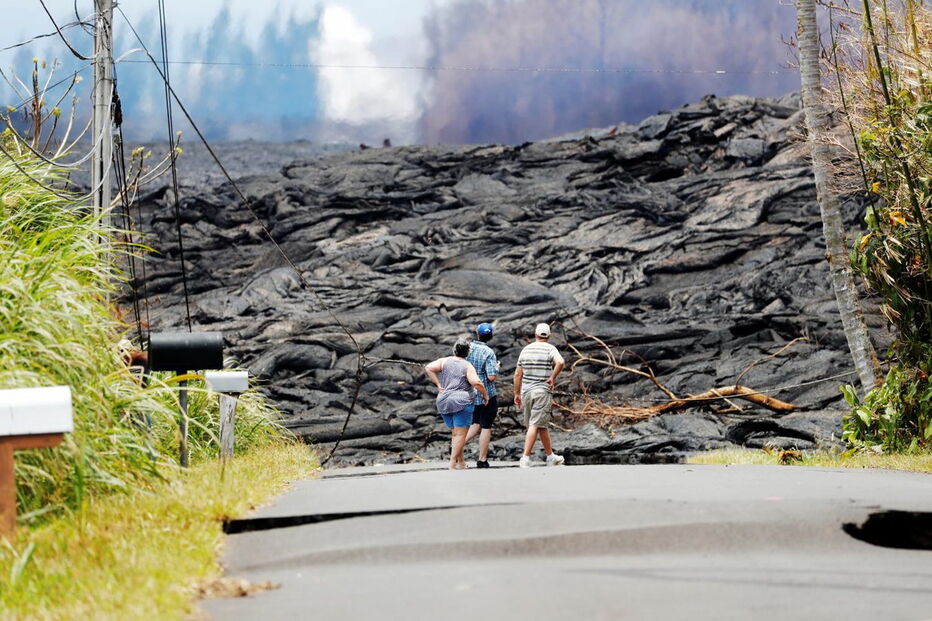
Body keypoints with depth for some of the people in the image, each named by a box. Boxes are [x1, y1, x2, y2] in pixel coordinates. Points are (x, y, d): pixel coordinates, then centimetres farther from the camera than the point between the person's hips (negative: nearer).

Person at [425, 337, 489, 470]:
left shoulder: (444, 361, 6)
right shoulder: (467, 366, -5)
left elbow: (428, 368, -6)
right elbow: (476, 382, -18)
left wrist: (438, 385, -2)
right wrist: (485, 394, -3)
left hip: (444, 403, 5)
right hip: (461, 402, -5)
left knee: (455, 433, 14)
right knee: (460, 434, -3)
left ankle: (461, 463, 16)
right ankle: (452, 463, -12)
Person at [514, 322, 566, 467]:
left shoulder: (526, 350, 9)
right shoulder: (550, 349, -5)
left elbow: (518, 374, 9)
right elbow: (560, 362, -25)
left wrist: (517, 393, 15)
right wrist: (553, 377, -11)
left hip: (527, 391, 5)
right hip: (543, 391, -5)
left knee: (542, 425, 15)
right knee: (535, 425, -7)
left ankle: (550, 456, 25)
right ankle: (525, 458, -17)